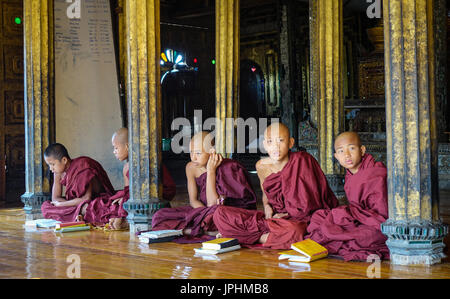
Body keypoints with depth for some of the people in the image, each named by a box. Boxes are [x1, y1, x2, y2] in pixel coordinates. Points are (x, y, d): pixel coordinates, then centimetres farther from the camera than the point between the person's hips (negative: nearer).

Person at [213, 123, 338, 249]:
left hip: (297, 220, -4)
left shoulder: (302, 161, -13)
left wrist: (285, 215, -8)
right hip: (271, 217, 4)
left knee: (293, 232, -43)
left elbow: (310, 203, -9)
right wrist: (267, 206, -1)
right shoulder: (261, 166, 1)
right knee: (220, 214, -12)